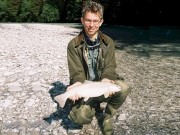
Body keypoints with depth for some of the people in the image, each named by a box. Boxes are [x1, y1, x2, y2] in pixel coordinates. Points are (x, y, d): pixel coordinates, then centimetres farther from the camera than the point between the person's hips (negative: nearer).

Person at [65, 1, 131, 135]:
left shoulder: (108, 42, -4)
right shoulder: (74, 45, -9)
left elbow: (109, 68, -10)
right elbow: (77, 72, -12)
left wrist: (105, 81, -32)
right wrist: (78, 84, -35)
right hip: (85, 87, -1)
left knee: (124, 88, -30)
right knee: (81, 117, -26)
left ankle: (108, 117, 1)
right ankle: (94, 106, 14)